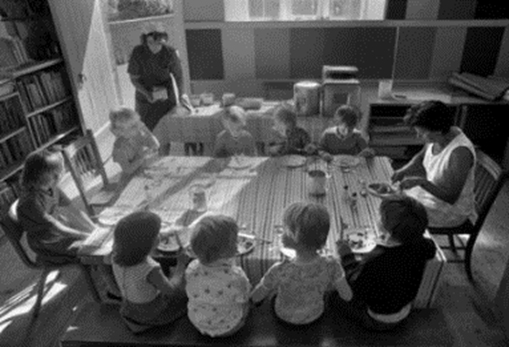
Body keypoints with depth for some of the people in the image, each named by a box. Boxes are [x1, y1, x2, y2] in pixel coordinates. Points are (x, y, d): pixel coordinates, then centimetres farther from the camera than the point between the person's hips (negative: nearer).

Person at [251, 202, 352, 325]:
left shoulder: (279, 271, -42)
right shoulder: (331, 265, -37)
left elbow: (255, 297, -23)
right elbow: (347, 295, -17)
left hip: (285, 314, -1)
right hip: (314, 313, 1)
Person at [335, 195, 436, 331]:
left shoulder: (375, 261, -42)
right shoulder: (420, 245, -24)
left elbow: (355, 291, -25)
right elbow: (431, 248, 4)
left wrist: (347, 256, -18)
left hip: (379, 321, -6)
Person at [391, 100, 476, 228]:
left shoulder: (460, 152, -32)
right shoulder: (436, 136, -10)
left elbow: (451, 197, -30)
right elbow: (421, 157, 11)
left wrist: (421, 181, -36)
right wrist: (404, 170, -7)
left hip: (452, 210, -8)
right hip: (431, 192, 8)